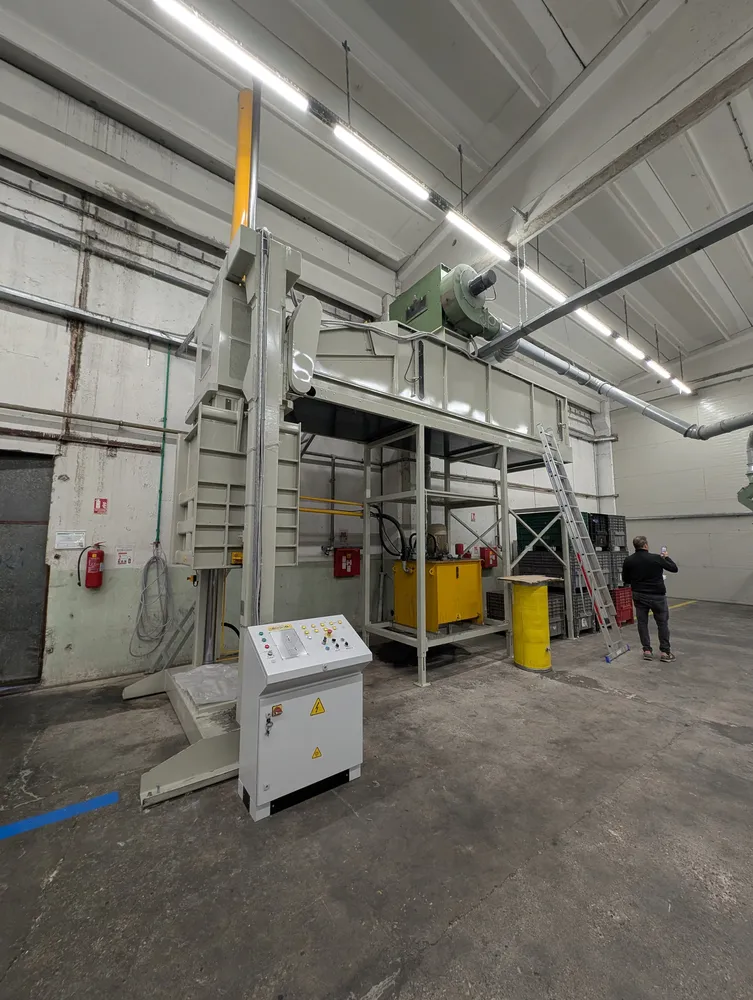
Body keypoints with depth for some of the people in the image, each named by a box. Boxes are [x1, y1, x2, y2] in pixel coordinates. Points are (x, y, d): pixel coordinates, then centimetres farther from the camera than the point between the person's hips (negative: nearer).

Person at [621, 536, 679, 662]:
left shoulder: (628, 560, -5)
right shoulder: (656, 558, -13)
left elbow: (625, 580, 3)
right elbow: (674, 568, 3)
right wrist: (667, 557, 20)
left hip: (639, 596, 2)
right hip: (657, 596, -2)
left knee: (642, 623, 10)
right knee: (662, 623, 10)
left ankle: (647, 651, 12)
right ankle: (665, 652, 13)